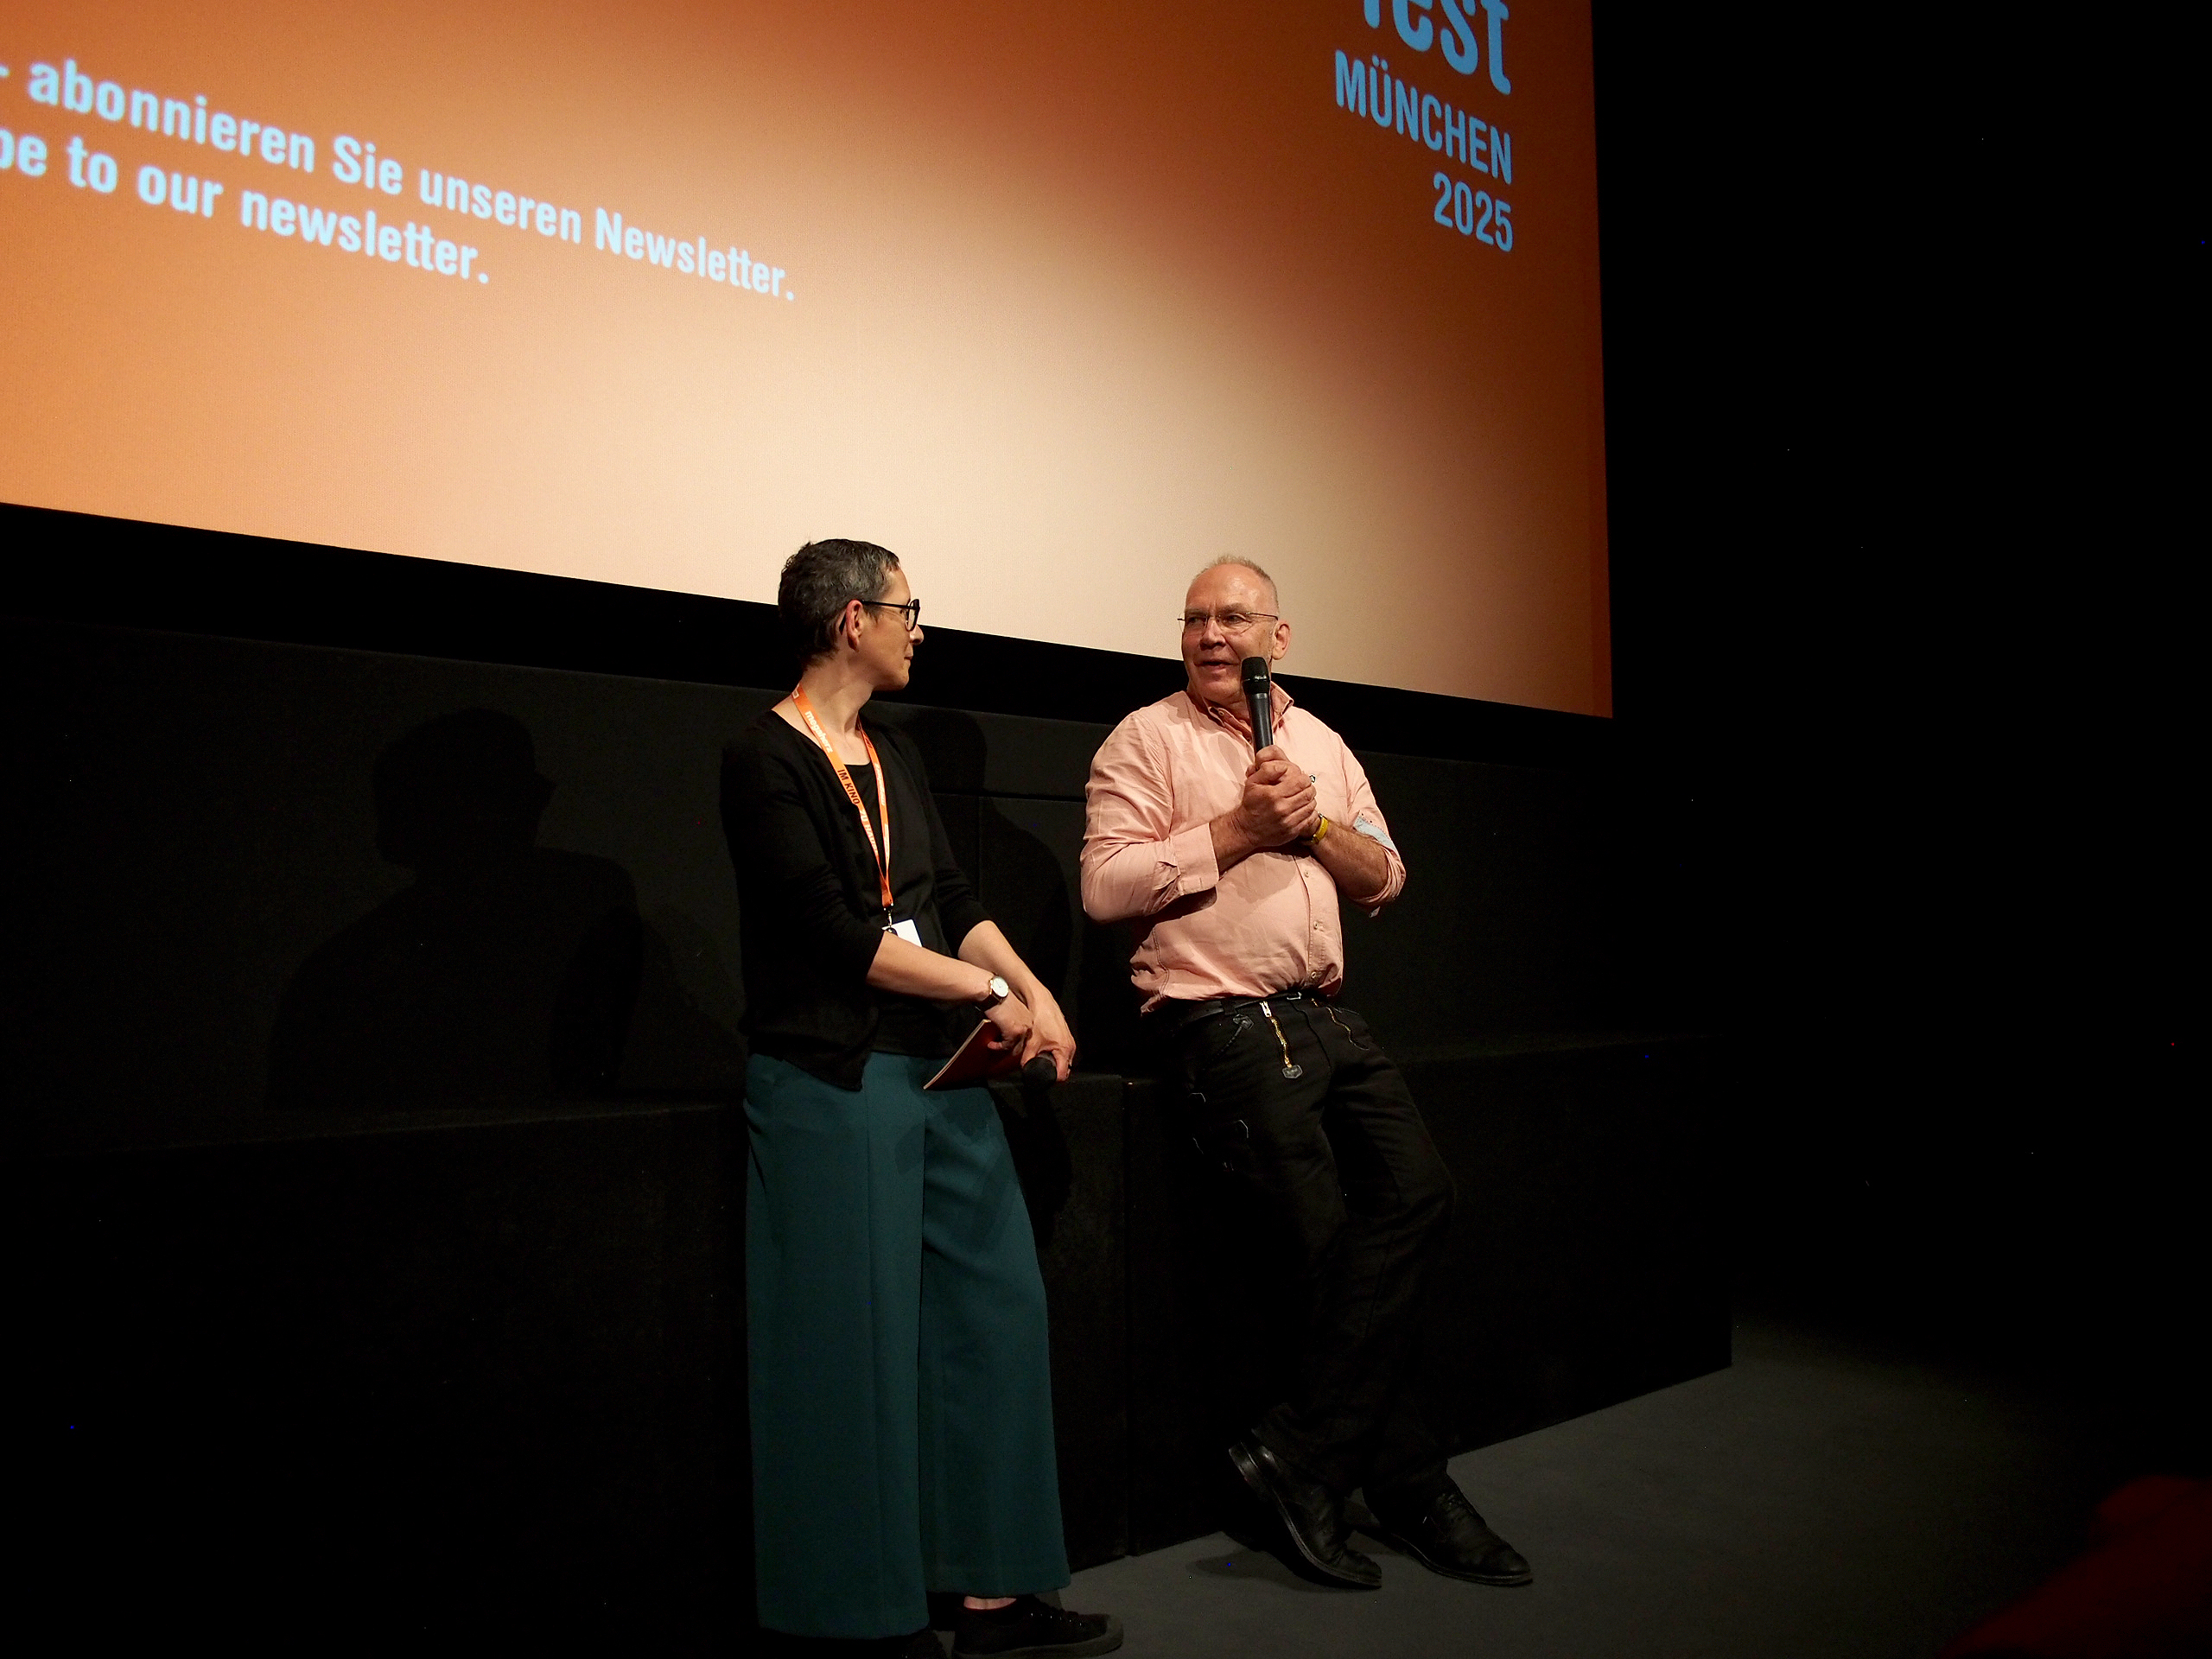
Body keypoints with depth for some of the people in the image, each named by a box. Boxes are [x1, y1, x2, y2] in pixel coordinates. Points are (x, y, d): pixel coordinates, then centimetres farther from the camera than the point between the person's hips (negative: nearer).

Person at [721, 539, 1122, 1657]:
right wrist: (992, 992, -13)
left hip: (941, 1076, 8)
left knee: (995, 1315, 8)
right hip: (832, 1087, -8)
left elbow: (952, 901, 12)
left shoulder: (894, 758, 15)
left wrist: (1037, 994, -4)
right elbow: (835, 930, -16)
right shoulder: (766, 761, -8)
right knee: (856, 1347, 1)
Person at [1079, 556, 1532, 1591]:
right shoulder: (1147, 739, 0)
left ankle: (1299, 1455, -5)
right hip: (1221, 1024, -6)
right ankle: (1410, 1489, 10)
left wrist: (1313, 824, -4)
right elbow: (1105, 888, -11)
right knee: (1330, 1242, -7)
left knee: (1416, 1193, -13)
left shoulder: (1320, 744, 18)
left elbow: (1384, 880, 14)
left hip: (1326, 1016, 6)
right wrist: (1237, 828, -12)